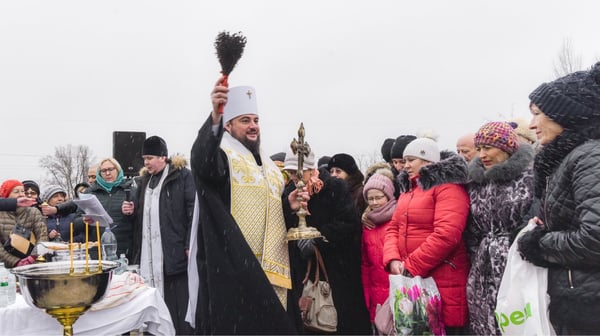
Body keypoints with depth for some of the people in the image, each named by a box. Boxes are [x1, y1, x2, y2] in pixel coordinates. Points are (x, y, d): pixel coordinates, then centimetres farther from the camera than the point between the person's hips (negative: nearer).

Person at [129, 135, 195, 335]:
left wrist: (190, 244, -16)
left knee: (179, 301, -1)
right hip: (149, 251, 6)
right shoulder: (145, 180, 19)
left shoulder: (183, 176, -3)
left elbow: (193, 211, -10)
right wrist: (132, 210, 7)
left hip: (175, 250, -6)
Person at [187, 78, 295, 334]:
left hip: (269, 268, 7)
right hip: (233, 266, -7)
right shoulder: (222, 156, -2)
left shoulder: (269, 166, 21)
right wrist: (215, 116, -43)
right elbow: (201, 161, -28)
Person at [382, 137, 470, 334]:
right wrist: (392, 260, -5)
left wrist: (411, 267, -17)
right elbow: (393, 228, 14)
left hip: (442, 283, -7)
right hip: (410, 281, 7)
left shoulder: (448, 187, -9)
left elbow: (446, 235, -21)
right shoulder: (407, 190, 17)